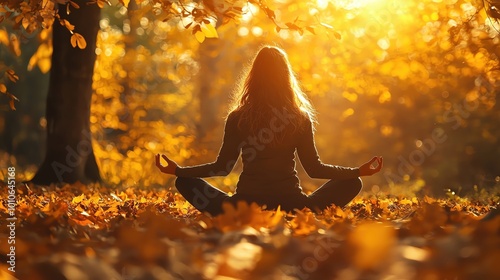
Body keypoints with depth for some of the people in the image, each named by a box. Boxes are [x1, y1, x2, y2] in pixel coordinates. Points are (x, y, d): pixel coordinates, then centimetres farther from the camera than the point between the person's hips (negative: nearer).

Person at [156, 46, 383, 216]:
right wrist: (359, 171, 14)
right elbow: (314, 168, 3)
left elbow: (222, 167, 2)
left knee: (184, 182, 19)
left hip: (245, 206, 0)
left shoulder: (237, 118, -1)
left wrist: (178, 170, 14)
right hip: (290, 206, 0)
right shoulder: (301, 118, 0)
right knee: (353, 183, 19)